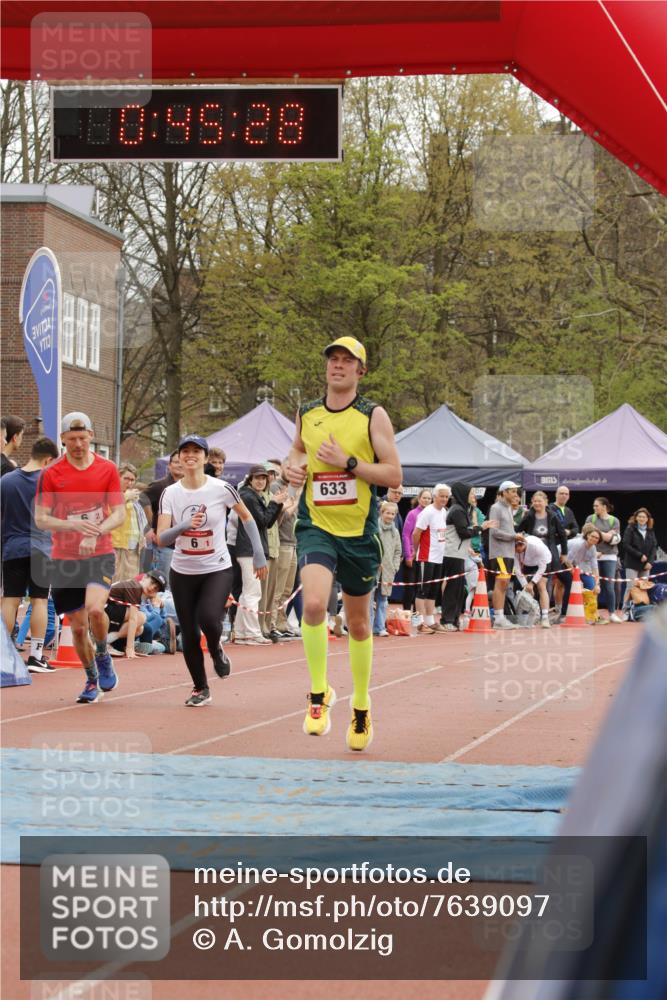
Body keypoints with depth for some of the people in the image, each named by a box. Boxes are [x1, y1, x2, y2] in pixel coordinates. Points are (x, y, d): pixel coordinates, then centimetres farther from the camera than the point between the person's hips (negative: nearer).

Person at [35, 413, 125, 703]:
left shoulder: (107, 469, 1)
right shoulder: (50, 474, -2)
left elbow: (119, 514, 0)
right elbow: (40, 519, -4)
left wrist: (95, 533, -19)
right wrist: (73, 525, -22)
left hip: (100, 554, -1)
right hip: (64, 559, 1)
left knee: (95, 609, -24)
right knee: (77, 626, 4)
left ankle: (103, 656, 6)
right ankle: (92, 680, 26)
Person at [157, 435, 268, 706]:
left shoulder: (221, 489, -10)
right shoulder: (170, 493, -5)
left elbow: (246, 517, 6)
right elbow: (161, 539, -11)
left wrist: (259, 554, 1)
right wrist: (184, 526, -30)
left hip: (217, 569, -2)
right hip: (182, 572, 2)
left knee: (208, 617, -27)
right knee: (189, 634, 3)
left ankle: (216, 651, 9)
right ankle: (201, 689, 23)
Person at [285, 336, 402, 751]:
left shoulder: (373, 416, -3)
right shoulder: (307, 414, 7)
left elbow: (394, 474, -6)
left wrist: (348, 463, -17)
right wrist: (294, 467, 5)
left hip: (359, 532, -1)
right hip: (316, 526, 1)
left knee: (359, 624, 11)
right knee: (314, 604, -25)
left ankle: (361, 709, 29)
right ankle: (319, 694, -9)